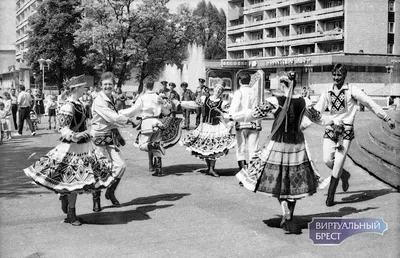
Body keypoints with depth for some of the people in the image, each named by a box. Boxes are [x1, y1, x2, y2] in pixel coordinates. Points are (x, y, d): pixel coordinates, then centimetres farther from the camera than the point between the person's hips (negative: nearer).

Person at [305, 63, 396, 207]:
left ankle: (330, 197, 1)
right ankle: (344, 175, 25)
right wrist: (308, 112, -14)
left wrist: (387, 119, 6)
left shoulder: (352, 91, -1)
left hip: (346, 130, -3)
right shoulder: (327, 93, 9)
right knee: (327, 160, -9)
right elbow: (317, 113, 10)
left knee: (338, 163, -8)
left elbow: (371, 104, 3)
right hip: (330, 129, 3)